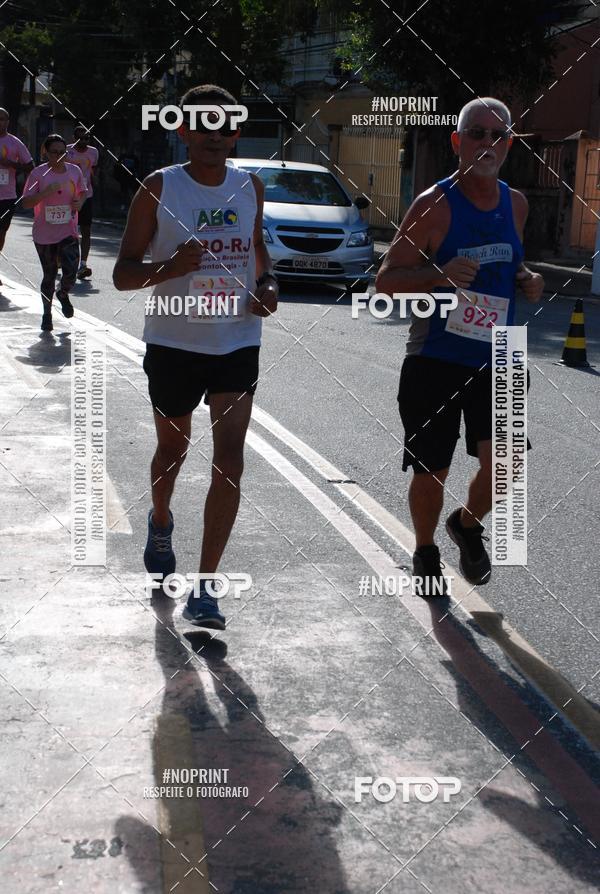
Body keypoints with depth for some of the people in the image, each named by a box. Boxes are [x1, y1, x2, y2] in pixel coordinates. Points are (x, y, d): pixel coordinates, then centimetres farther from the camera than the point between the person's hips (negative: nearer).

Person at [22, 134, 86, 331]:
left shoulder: (75, 171, 2)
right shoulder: (38, 174, -9)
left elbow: (82, 191, 20)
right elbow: (25, 202, -11)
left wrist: (80, 201, -3)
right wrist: (46, 192, -25)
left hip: (68, 232, 2)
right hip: (45, 235, -2)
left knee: (70, 273, -13)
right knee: (49, 276, 6)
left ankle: (63, 294, 23)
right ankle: (47, 313, 26)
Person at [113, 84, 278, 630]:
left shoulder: (250, 187, 3)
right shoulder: (159, 189, -8)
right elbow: (123, 273, -7)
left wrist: (268, 285, 0)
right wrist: (169, 268, -28)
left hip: (237, 344, 2)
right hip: (173, 344, -1)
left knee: (229, 462, -9)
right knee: (174, 447, 18)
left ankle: (203, 588, -6)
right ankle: (161, 522, 52)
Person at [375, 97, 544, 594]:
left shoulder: (515, 203, 7)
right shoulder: (435, 204, -10)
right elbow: (386, 280, -10)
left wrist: (527, 279, 2)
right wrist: (439, 275, -27)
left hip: (496, 358, 4)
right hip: (435, 360, -4)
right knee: (431, 472, 5)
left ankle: (468, 524, 23)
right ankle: (425, 553, 32)